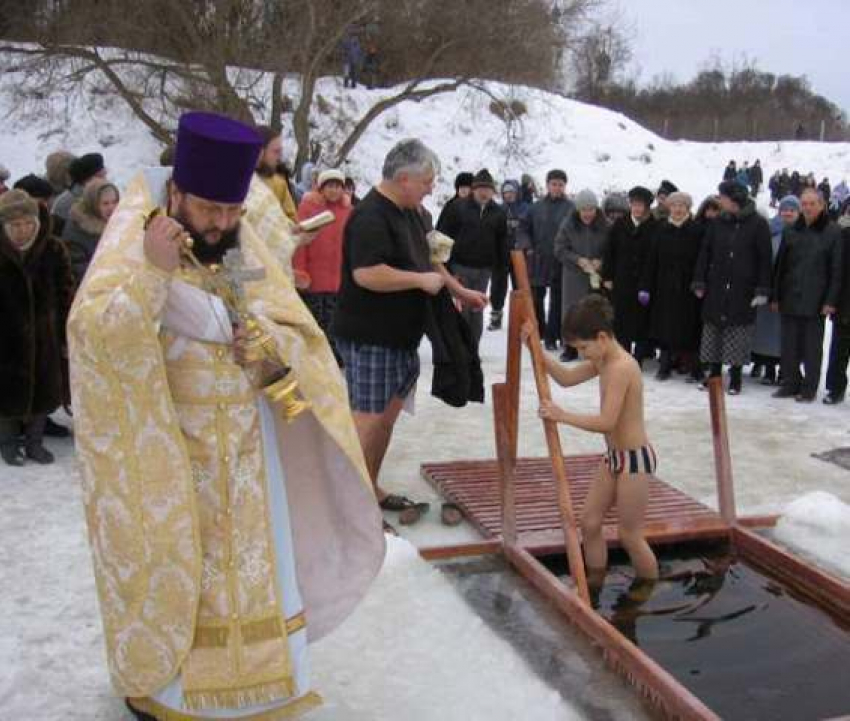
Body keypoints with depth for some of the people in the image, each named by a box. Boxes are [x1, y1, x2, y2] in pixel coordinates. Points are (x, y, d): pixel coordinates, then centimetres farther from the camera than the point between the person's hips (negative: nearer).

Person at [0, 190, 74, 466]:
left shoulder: (52, 249, -7)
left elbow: (64, 295, 0)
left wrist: (67, 335, 0)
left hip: (44, 334, 2)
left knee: (44, 389, 11)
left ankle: (34, 441, 29)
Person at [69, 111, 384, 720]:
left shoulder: (245, 246, 3)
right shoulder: (133, 244, -12)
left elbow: (298, 330, 6)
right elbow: (95, 334, -26)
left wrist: (272, 344, -15)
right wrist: (151, 271, -36)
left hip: (244, 444, 5)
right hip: (167, 451, -5)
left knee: (248, 564, 14)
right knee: (171, 567, 7)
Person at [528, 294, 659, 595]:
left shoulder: (621, 368, -25)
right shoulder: (602, 361, 4)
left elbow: (606, 422, -30)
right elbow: (566, 378, 11)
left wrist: (562, 416, -26)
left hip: (635, 459, -9)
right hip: (614, 455, 10)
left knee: (629, 535, 3)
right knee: (589, 522, 11)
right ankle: (594, 585, 25)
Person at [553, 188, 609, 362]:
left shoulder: (604, 225, -6)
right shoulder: (568, 224, -3)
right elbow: (559, 249, -1)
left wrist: (600, 261, -15)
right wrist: (578, 259, -14)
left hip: (597, 276, -1)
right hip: (573, 276, 1)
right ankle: (570, 348, 15)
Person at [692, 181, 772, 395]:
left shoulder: (758, 224, -4)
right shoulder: (717, 223, 6)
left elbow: (765, 259, -4)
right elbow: (705, 253, 8)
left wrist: (762, 290, -9)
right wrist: (699, 282, 2)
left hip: (743, 291, -3)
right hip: (716, 289, 3)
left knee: (738, 336, 2)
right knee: (713, 332, 6)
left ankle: (735, 379, 13)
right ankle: (714, 375, 18)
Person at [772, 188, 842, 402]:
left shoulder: (833, 232, -3)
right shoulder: (791, 232, 8)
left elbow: (837, 270, -4)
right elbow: (780, 266, 11)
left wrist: (830, 301, -9)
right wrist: (776, 296, 7)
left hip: (816, 301, -3)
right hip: (790, 298, 4)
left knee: (812, 346, 4)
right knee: (789, 344, 7)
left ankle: (810, 387, 14)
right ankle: (790, 383, 19)